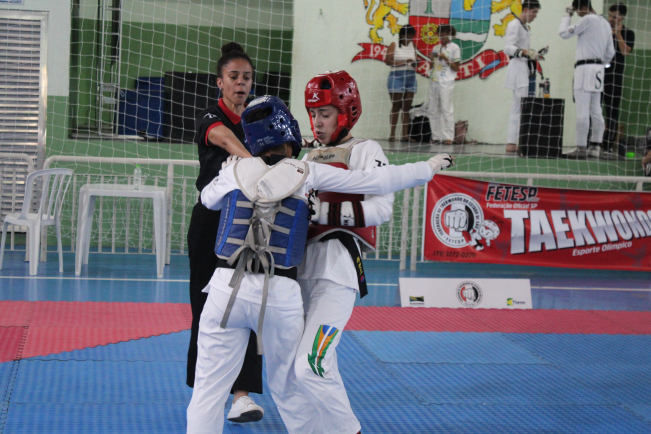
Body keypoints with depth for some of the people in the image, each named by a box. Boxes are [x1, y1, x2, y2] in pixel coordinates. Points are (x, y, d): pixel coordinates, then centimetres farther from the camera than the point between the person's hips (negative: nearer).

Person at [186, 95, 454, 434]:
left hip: (227, 287, 0)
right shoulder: (308, 174, 0)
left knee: (209, 389, 4)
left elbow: (207, 199, 28)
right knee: (288, 388, 18)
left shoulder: (235, 171, 5)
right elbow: (379, 181, 4)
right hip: (280, 294, 0)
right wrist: (429, 167, 17)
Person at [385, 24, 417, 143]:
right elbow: (388, 61, -9)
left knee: (407, 107, 2)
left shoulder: (412, 45, 12)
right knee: (396, 106, -4)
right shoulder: (394, 45, -1)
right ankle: (392, 134, 0)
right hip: (397, 76, -4)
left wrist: (414, 63, -6)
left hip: (411, 77, 4)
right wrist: (403, 62, -16)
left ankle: (405, 135, 2)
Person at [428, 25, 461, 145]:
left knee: (446, 109, -9)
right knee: (432, 109, 4)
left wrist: (445, 59, -12)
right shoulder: (436, 48, 19)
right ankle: (436, 136, 9)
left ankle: (447, 136, -8)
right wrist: (432, 59, 2)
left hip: (446, 82, -6)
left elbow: (456, 68, -1)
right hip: (434, 80, 6)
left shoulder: (454, 48, 2)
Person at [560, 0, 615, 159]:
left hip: (585, 68, -9)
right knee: (596, 111, 10)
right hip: (598, 68, 9)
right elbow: (610, 52, 18)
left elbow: (564, 33, -8)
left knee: (582, 111, -10)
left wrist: (568, 15, 4)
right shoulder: (605, 23, 16)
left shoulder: (588, 20, -11)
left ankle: (581, 148, -12)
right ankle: (595, 147, 13)